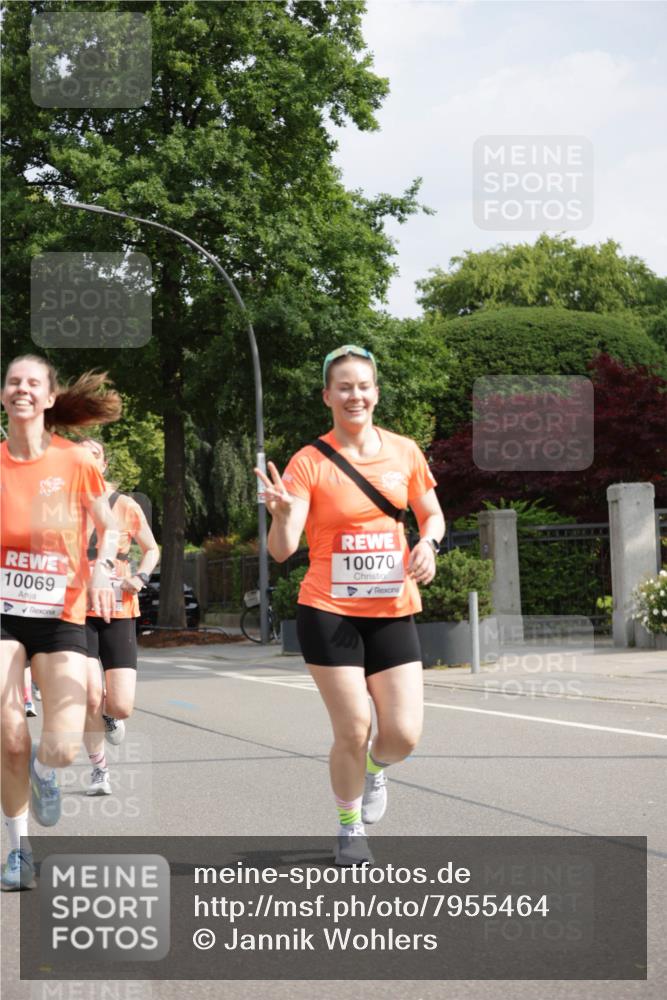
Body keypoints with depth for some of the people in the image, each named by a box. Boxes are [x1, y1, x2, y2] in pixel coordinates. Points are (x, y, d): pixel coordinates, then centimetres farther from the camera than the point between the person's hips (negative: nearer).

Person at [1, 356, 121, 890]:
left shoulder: (75, 461, -4)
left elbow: (108, 527, 9)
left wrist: (101, 568, -9)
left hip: (61, 615, -1)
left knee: (64, 748, -14)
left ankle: (43, 767, 25)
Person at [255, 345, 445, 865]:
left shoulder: (405, 451, 3)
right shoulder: (310, 462, -8)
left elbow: (432, 515, 17)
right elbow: (282, 549, -15)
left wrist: (427, 542, -6)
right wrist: (282, 513, -37)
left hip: (393, 611, 3)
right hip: (330, 612, -3)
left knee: (403, 735, -4)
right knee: (353, 731, -5)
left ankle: (375, 768, 34)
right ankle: (350, 827, 22)